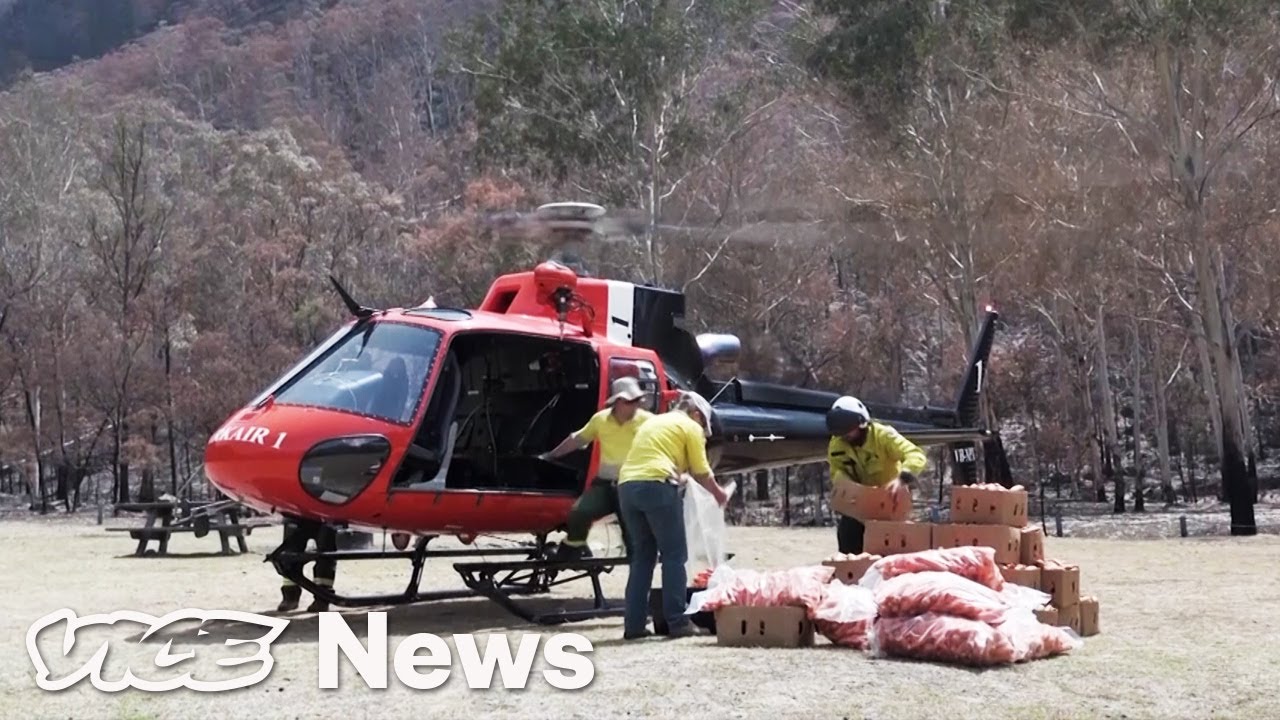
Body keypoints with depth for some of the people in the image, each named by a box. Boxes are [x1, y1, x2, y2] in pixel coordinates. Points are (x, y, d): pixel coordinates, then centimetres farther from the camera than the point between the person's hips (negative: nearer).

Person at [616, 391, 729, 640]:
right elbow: (701, 472, 9)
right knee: (674, 555, 1)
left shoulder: (652, 422, 30)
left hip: (626, 485, 7)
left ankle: (634, 624, 9)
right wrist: (718, 494, 26)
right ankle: (678, 622, -1)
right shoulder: (690, 426, 9)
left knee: (642, 556, 13)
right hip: (657, 485, -7)